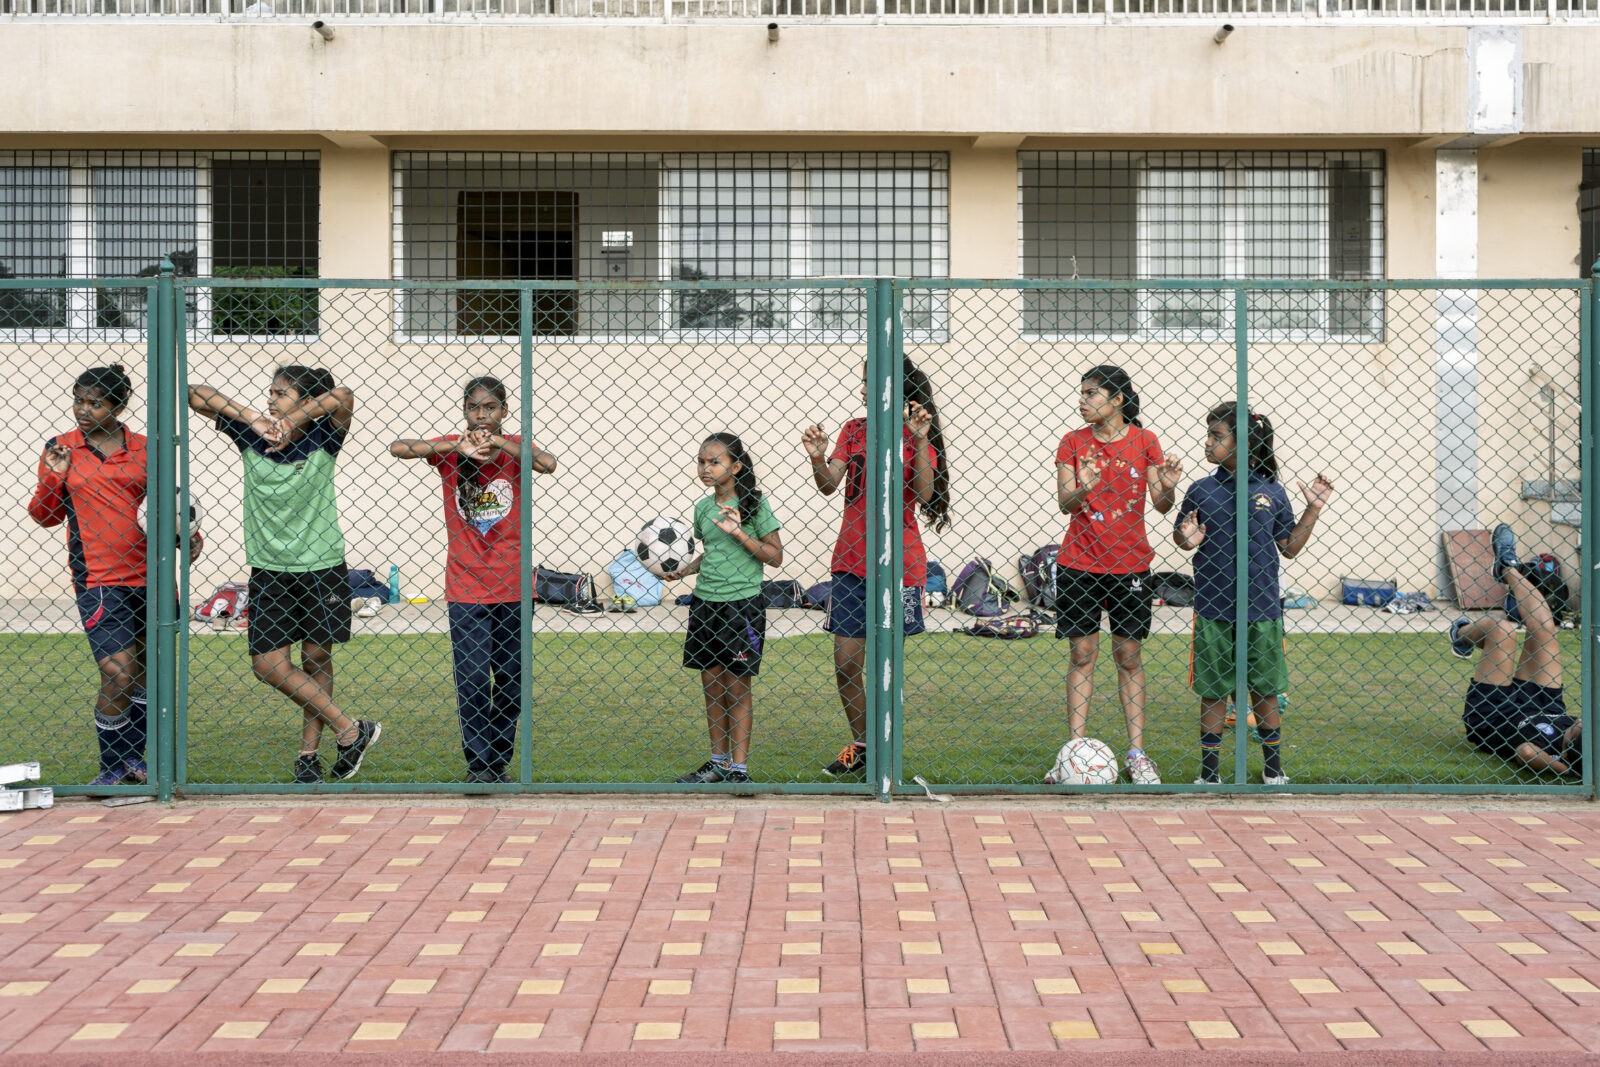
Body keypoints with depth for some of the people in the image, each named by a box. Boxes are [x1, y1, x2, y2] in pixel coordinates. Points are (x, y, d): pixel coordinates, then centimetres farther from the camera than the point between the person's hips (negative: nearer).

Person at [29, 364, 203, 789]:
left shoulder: (144, 449, 6)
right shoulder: (60, 449, 4)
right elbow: (45, 517, 8)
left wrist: (189, 536, -1)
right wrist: (54, 477, -8)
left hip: (149, 576, 3)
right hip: (98, 581, -3)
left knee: (148, 671, 11)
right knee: (118, 675, -12)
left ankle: (134, 758, 29)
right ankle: (112, 768, 7)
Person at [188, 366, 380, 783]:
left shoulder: (321, 440, -5)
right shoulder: (250, 437, 1)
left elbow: (343, 397, -23)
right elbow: (196, 395, -3)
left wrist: (290, 422, -18)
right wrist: (253, 419, -13)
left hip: (321, 567, -2)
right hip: (269, 571, 2)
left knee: (317, 658, 6)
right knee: (268, 663, -4)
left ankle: (309, 752, 18)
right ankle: (350, 730, 5)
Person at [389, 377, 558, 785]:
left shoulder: (514, 447, 0)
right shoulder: (451, 448, 0)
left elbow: (548, 464, -22)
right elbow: (398, 448, -18)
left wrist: (499, 443, -27)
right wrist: (458, 447, -26)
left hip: (513, 587, 1)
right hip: (466, 588, -1)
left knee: (511, 682, 8)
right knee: (473, 679, -7)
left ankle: (500, 763, 22)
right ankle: (478, 766, 2)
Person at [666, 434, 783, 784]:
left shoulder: (753, 503, -7)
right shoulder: (703, 507, 9)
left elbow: (775, 556, -7)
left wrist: (739, 532, -18)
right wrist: (682, 570, 5)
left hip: (742, 603, -6)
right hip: (705, 602, 6)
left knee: (737, 686, 0)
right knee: (711, 685, 10)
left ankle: (739, 768, 7)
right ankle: (718, 761, 21)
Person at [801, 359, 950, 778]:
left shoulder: (916, 434, -3)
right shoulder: (854, 430, 9)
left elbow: (925, 494, -15)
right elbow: (829, 485, 2)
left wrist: (920, 444, -25)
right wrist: (817, 459, -17)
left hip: (899, 564, -4)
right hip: (851, 560, 4)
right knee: (845, 664, 4)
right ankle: (860, 746, 22)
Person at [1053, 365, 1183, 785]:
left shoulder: (1144, 440, 1)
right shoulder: (1073, 443, 1)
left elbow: (1161, 505, 1)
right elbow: (1063, 502, -8)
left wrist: (1168, 487, -21)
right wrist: (1083, 489, -29)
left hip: (1130, 562, 0)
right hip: (1080, 563, 0)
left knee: (1129, 657, 4)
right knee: (1082, 654, 2)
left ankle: (1137, 754, 9)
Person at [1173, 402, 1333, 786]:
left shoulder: (1271, 491, 1)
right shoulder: (1201, 491, 0)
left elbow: (1289, 548, 8)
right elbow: (1180, 535, 7)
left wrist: (1313, 510, 0)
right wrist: (1186, 538, -14)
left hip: (1262, 610, 1)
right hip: (1213, 612, 0)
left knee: (1265, 692, 10)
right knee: (1212, 693, 6)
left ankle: (1273, 770, 25)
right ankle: (1209, 773, 17)